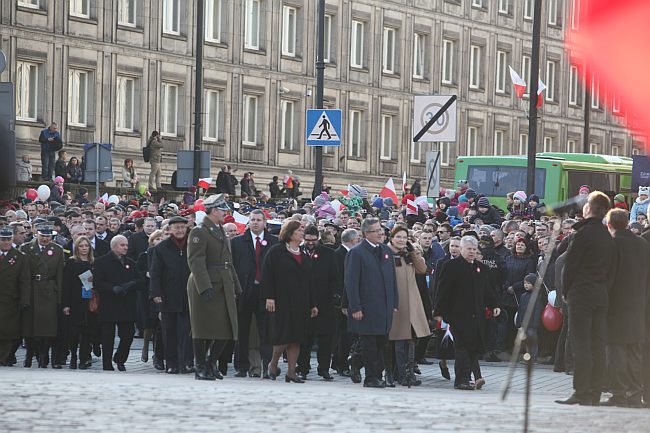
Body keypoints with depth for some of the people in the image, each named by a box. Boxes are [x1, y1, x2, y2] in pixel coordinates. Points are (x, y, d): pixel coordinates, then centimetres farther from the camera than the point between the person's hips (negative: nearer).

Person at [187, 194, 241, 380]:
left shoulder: (221, 232, 19)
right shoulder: (199, 232, -9)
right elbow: (196, 261, -17)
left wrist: (236, 287, 21)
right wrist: (205, 287, -25)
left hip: (223, 288, 8)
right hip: (205, 287, -8)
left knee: (226, 329, 6)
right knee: (203, 330, -2)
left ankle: (210, 364, 17)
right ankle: (200, 368, 5)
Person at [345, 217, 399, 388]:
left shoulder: (386, 251, 14)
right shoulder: (356, 253, -6)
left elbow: (392, 279, 19)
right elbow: (351, 282, -9)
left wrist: (394, 303, 13)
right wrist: (355, 308, -14)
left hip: (385, 308, 6)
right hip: (367, 308, -6)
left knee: (381, 344, 7)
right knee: (369, 344, -2)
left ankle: (378, 375, 12)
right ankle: (371, 377, 2)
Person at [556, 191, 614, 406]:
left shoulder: (583, 234, -11)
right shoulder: (608, 237, 11)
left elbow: (570, 265, -10)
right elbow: (610, 267, 12)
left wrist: (566, 292, 1)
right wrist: (603, 287, 14)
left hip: (581, 293, -7)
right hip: (602, 295, 7)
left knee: (581, 344, -7)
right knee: (598, 345, 8)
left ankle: (581, 393, -11)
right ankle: (595, 393, 9)